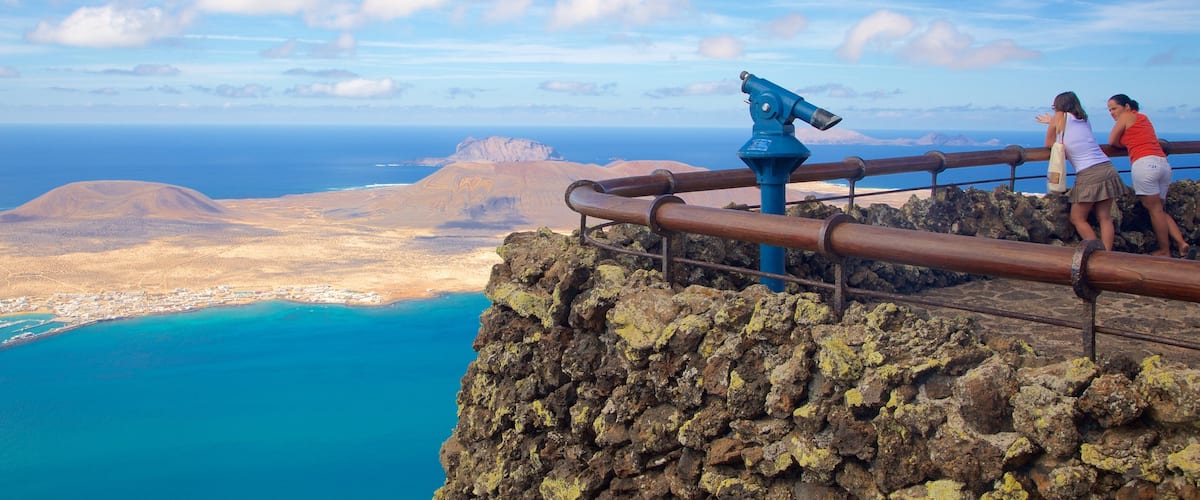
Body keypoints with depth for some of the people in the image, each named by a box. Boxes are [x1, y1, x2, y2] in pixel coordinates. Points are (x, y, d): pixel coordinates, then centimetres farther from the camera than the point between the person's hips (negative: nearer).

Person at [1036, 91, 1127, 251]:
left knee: (1078, 219, 5)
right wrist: (1053, 122, 42)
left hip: (1088, 174, -6)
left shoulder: (1060, 117, 3)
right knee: (1104, 218, 6)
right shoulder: (1083, 119, 18)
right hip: (1107, 169, 6)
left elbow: (1049, 144, 10)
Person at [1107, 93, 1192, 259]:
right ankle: (1183, 244, -1)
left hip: (1145, 163, -8)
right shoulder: (1143, 117, 26)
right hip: (1164, 163, 8)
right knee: (1159, 210, 13)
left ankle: (1165, 251, 4)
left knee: (1154, 209, -1)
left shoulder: (1126, 117, 4)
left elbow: (1112, 141, 10)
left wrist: (1127, 144, 24)